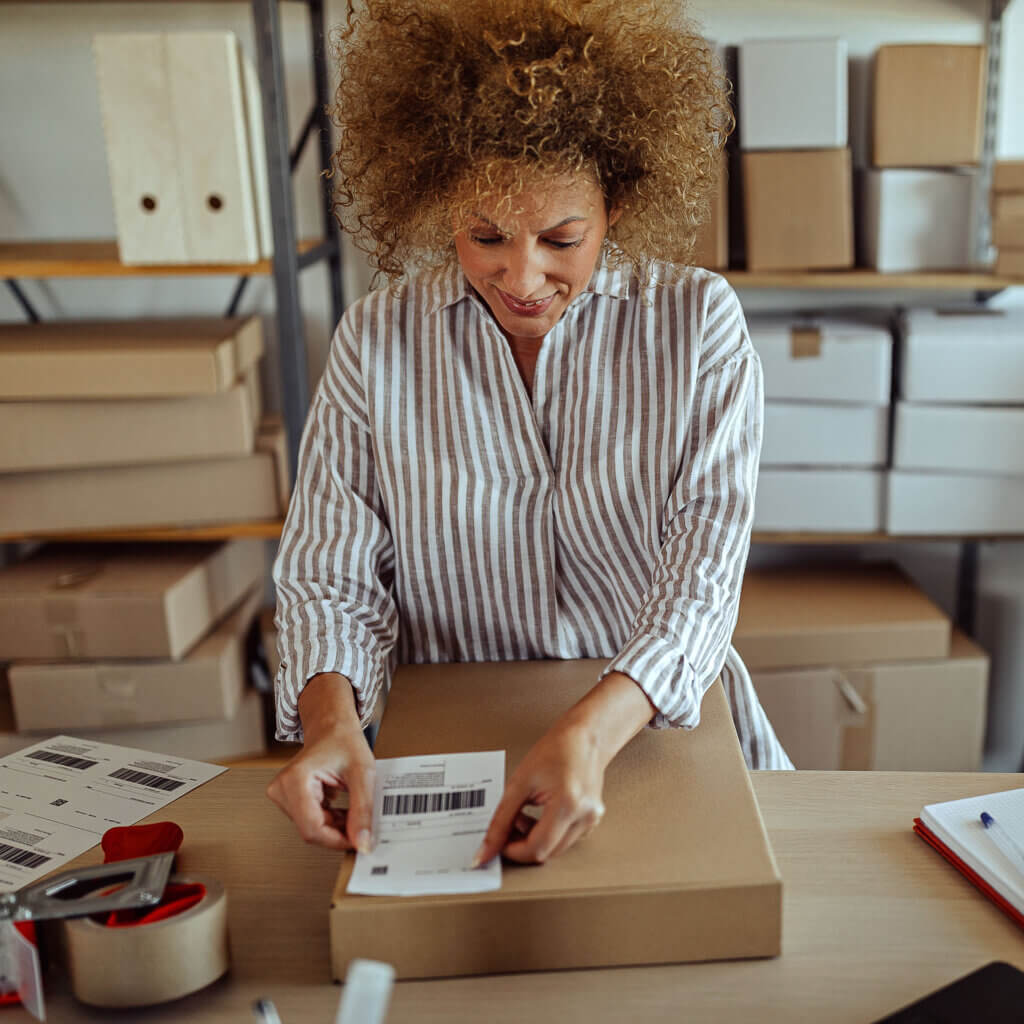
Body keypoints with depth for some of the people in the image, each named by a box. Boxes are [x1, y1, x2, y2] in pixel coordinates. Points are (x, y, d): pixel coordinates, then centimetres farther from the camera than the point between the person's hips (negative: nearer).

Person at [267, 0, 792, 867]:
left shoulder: (698, 323, -5)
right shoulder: (377, 340, -2)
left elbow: (704, 570, -12)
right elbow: (331, 574, -1)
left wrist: (593, 731, -29)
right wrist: (332, 721, -22)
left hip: (657, 720, 1)